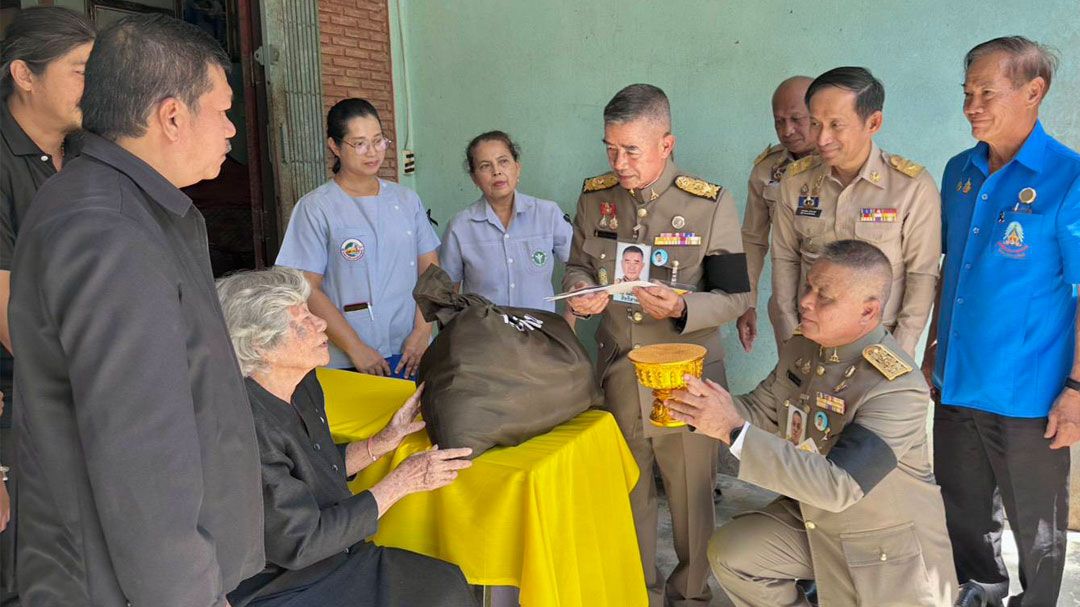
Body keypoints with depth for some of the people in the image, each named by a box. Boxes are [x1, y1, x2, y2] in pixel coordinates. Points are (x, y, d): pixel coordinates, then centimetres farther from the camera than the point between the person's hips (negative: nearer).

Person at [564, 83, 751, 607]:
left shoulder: (711, 204, -11)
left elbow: (736, 295, -8)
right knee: (626, 489, 17)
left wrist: (682, 308, -27)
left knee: (691, 493, 12)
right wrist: (581, 290, -12)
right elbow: (576, 268, 12)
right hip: (617, 373, 3)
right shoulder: (594, 197, 0)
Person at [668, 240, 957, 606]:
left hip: (883, 552, -6)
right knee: (730, 553, 1)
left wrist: (733, 430, -41)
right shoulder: (800, 349, -7)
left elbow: (838, 485, -37)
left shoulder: (899, 388, -31)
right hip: (814, 520, 6)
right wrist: (703, 403, -21)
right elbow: (762, 413, 2)